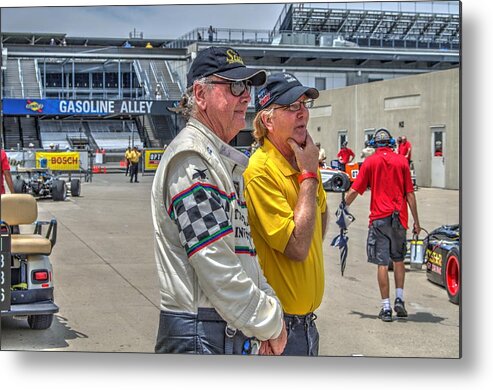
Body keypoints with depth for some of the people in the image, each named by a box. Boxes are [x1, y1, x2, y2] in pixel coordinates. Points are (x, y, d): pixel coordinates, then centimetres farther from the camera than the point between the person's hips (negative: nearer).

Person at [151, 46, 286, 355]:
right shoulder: (191, 159, -15)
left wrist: (269, 305, 6)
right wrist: (269, 323, -11)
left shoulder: (224, 159, 18)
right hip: (202, 337, -9)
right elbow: (216, 268, -20)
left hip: (233, 333, 9)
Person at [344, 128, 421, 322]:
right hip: (399, 217, 2)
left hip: (379, 218, -2)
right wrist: (416, 221, 8)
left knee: (382, 263, 0)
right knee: (399, 259, 19)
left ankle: (386, 307, 0)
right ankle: (399, 300, 12)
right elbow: (410, 194, 3)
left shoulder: (370, 162, 1)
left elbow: (354, 191, -1)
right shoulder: (402, 161, 4)